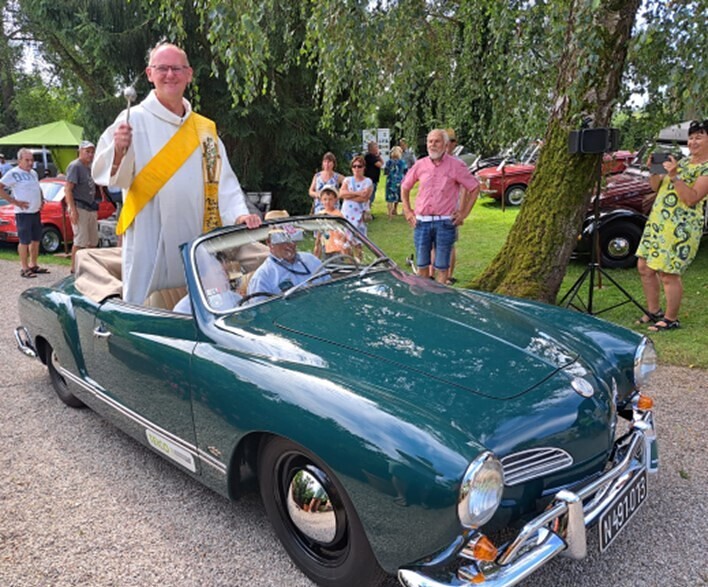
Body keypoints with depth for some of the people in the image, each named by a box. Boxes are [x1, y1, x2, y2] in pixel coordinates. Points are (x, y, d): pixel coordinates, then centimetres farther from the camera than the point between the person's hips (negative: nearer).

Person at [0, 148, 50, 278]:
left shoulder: (33, 173, 14)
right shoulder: (13, 173, -10)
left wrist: (41, 200, 14)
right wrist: (14, 201, -18)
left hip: (36, 212, 8)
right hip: (23, 213, -8)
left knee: (36, 239, 13)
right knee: (25, 241, -3)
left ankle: (33, 265, 24)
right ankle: (24, 268, 4)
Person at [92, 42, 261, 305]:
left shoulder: (205, 128, 14)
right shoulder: (134, 119, 0)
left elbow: (223, 180, 11)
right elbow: (105, 174, -5)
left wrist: (239, 214, -5)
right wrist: (118, 151, -26)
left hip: (196, 242, 4)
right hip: (149, 240, -4)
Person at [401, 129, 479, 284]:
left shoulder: (456, 165, -2)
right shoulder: (420, 165, 6)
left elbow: (474, 187, 4)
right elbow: (405, 186, 19)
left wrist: (464, 213, -1)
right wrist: (407, 211, 12)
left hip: (445, 223, -3)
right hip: (421, 222, 3)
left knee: (441, 267, 4)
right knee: (421, 265, 9)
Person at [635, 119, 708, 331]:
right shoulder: (683, 162, 16)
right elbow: (656, 187, 17)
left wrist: (674, 176, -25)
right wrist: (655, 171, -1)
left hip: (680, 229, -8)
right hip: (656, 222, 9)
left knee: (668, 275, -6)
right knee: (644, 267, 11)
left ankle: (671, 320, 9)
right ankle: (654, 312, 25)